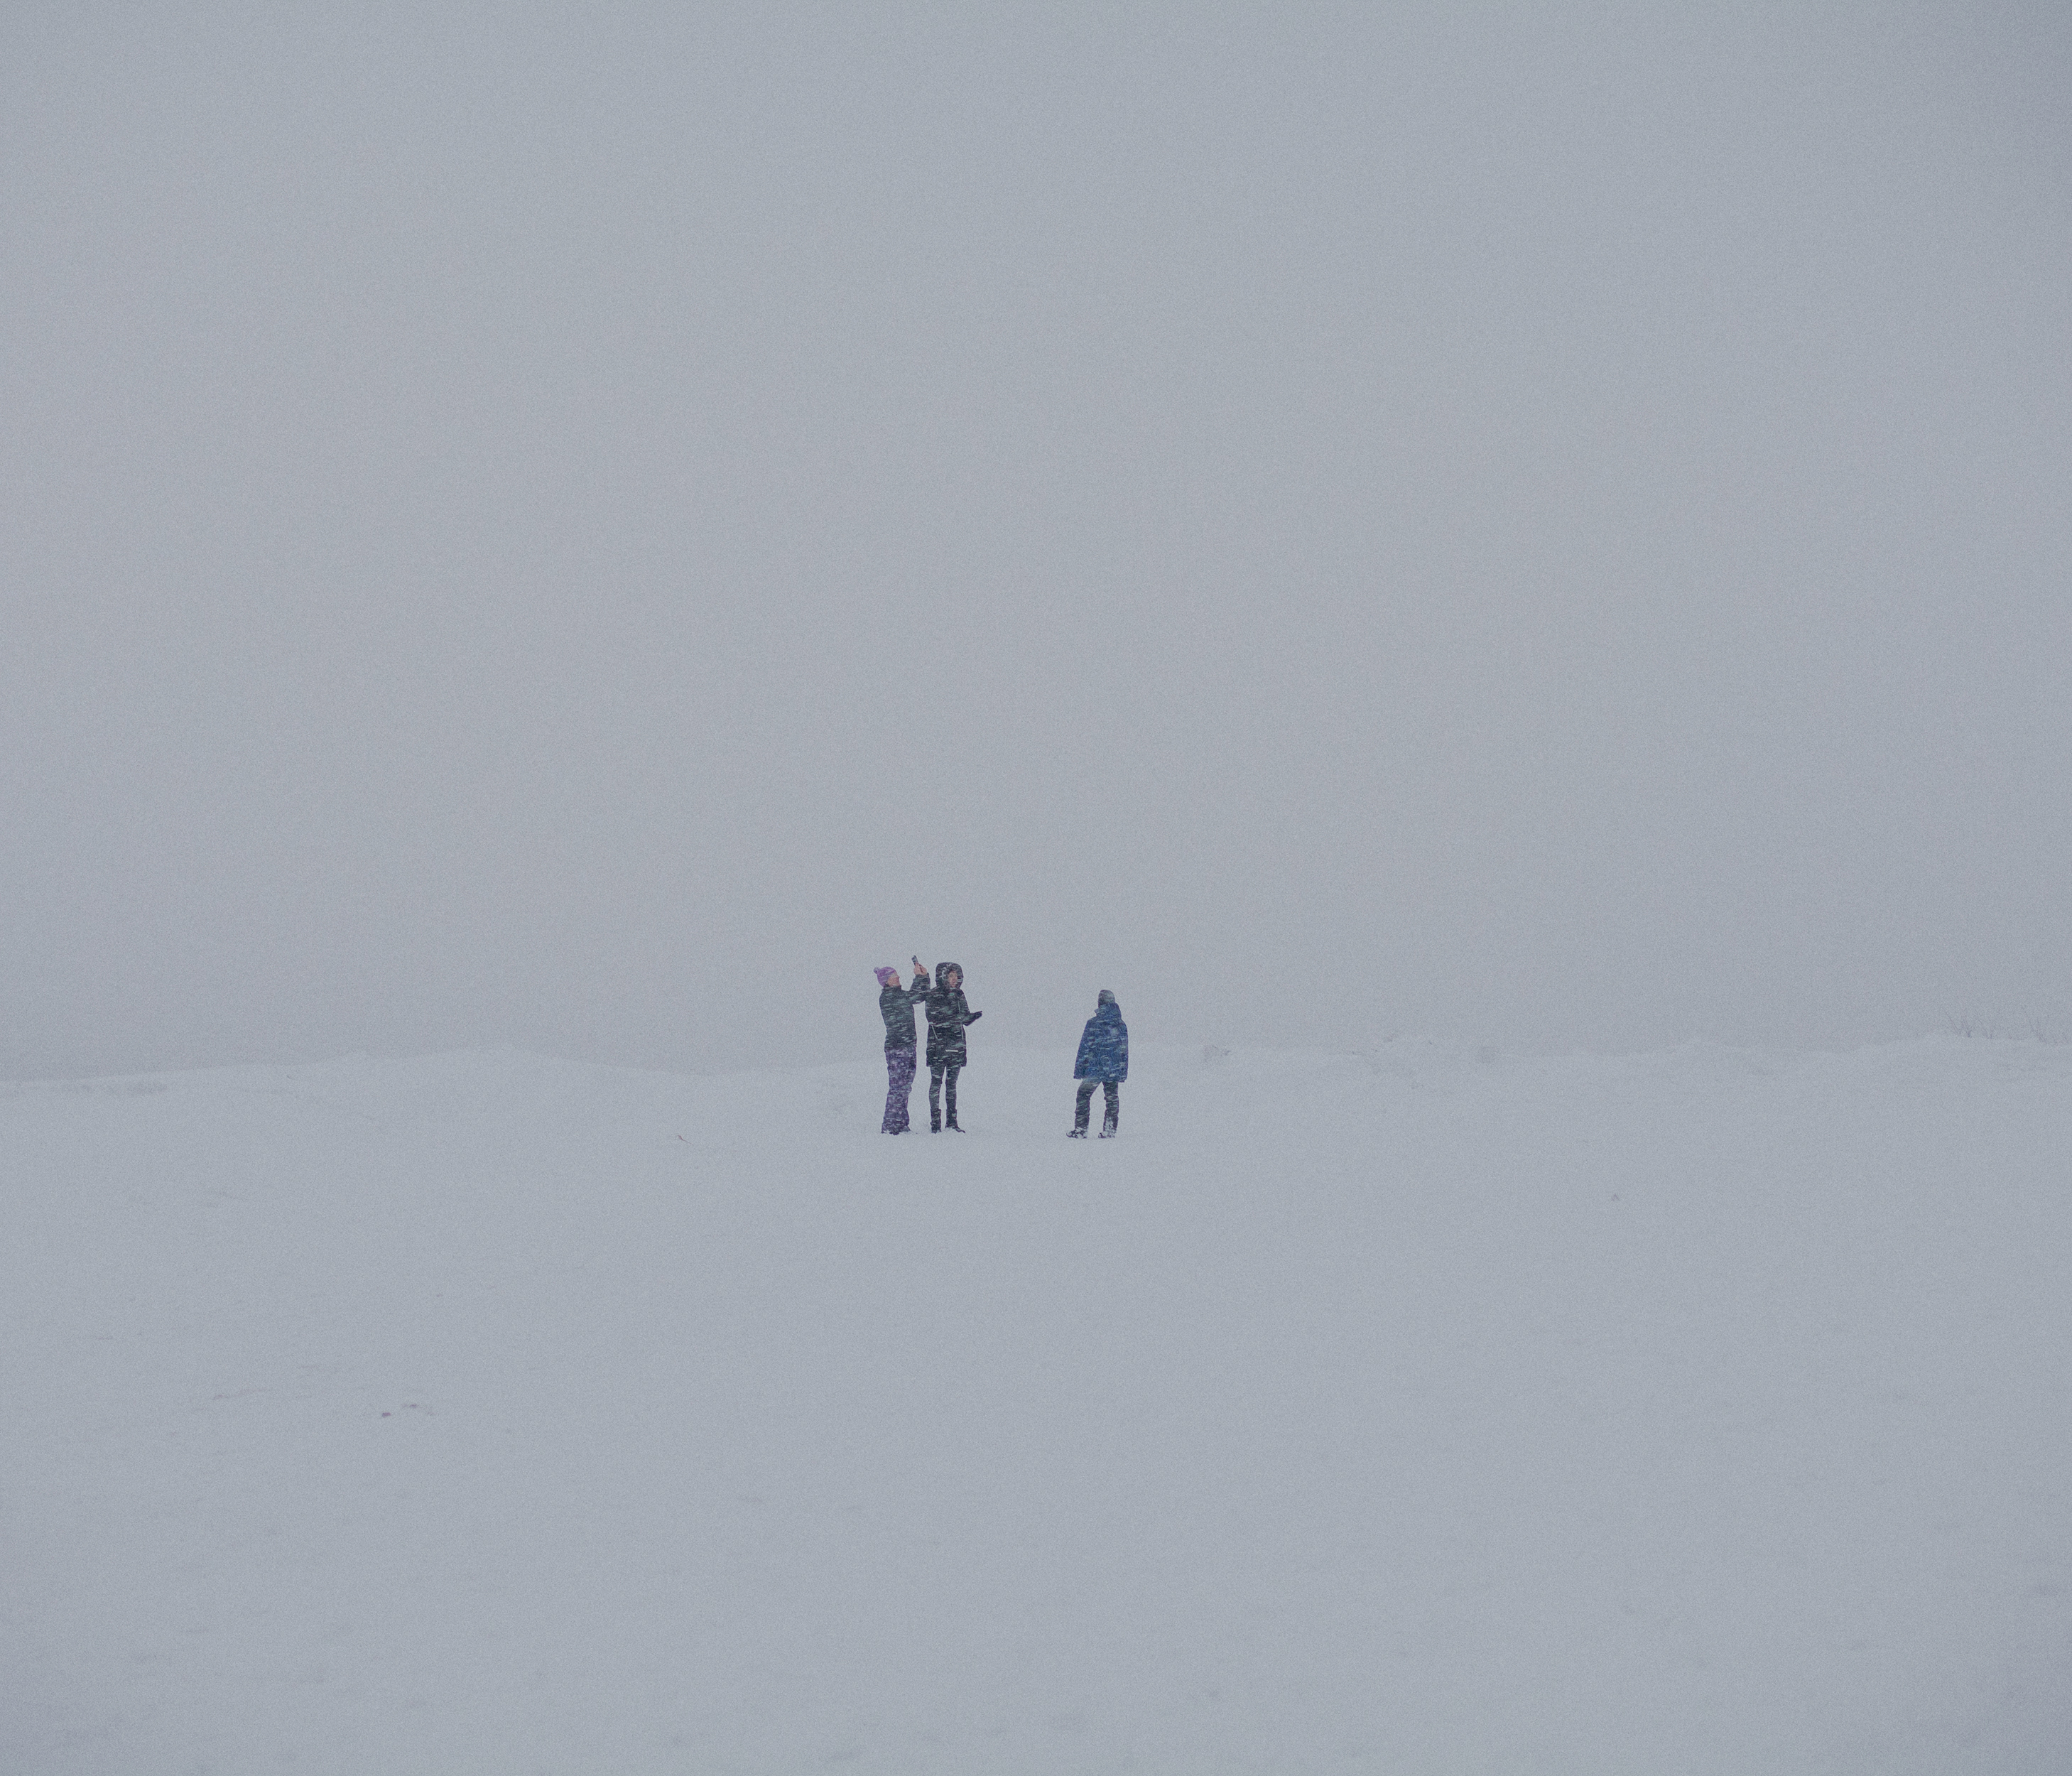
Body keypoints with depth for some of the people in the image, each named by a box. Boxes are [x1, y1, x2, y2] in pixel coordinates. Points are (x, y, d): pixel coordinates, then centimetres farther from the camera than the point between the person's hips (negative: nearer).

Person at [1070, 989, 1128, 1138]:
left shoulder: (1093, 1023, -9)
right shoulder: (1121, 1025, 5)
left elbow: (1085, 1047, -8)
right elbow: (1125, 1051, 11)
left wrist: (1079, 1070, -2)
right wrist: (1123, 1073, 17)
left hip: (1094, 1069, -4)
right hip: (1114, 1070, 4)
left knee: (1084, 1097, 5)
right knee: (1112, 1099, 11)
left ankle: (1080, 1130, 2)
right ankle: (1109, 1131, 9)